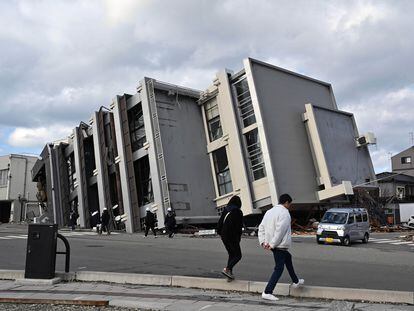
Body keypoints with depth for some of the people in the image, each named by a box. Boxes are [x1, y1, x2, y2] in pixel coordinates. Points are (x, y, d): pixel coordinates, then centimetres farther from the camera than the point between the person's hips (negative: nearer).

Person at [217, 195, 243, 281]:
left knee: (231, 255, 17)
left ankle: (230, 274, 14)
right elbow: (240, 226, -10)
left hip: (224, 236, 6)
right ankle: (227, 269, -15)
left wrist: (219, 233, 18)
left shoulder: (225, 210, 7)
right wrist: (239, 236, 1)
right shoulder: (238, 212, -9)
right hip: (232, 236, -6)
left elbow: (220, 222, 9)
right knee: (238, 255, 4)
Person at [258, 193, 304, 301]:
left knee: (288, 258, 28)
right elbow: (280, 231, -23)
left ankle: (296, 281, 43)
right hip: (280, 246, -9)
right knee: (279, 269, -4)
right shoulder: (284, 213, -15)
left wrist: (263, 241, 5)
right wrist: (272, 244, -19)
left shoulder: (270, 211, 11)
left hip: (273, 245, 9)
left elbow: (261, 227, 9)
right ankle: (267, 292, -7)